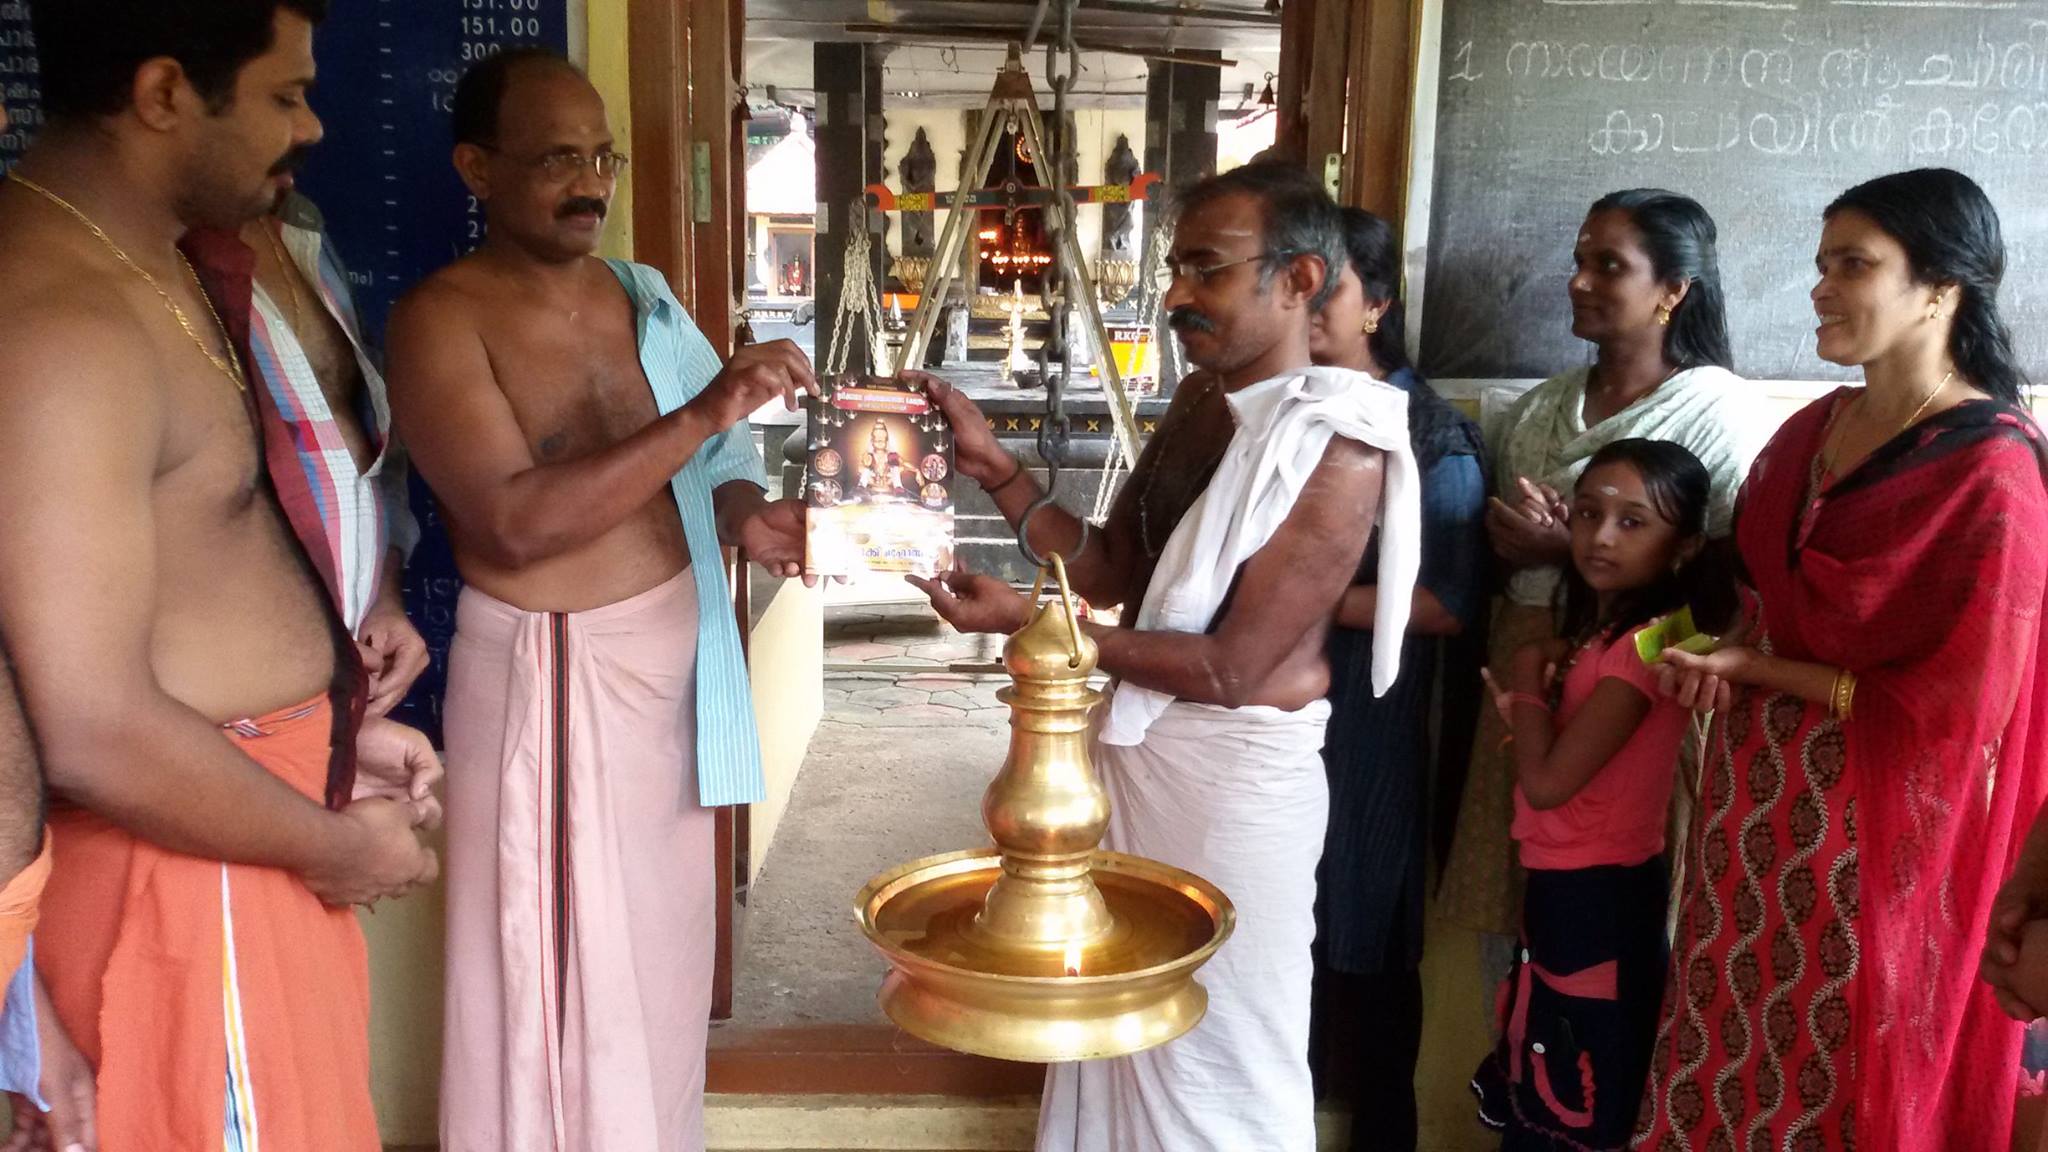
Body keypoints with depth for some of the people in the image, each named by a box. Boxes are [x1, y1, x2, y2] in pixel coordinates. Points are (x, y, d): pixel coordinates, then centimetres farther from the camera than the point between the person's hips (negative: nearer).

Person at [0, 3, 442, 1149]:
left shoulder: (137, 261, 8)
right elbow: (95, 732, -27)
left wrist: (328, 732, 16)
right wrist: (335, 844, -14)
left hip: (241, 801, 10)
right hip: (192, 854, -9)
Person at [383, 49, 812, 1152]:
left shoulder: (642, 298, 7)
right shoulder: (440, 317, -11)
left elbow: (705, 472, 14)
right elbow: (517, 520, -23)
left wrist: (746, 517, -10)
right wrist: (703, 415, -27)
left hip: (674, 653, 5)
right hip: (543, 674, -5)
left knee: (658, 943, 17)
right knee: (551, 958, 6)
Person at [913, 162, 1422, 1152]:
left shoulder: (1337, 445, -21)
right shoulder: (1201, 399, 5)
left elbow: (1229, 669, -23)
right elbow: (1112, 571, 8)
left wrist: (1026, 621, -24)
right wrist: (996, 470, -4)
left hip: (1234, 770, -8)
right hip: (1139, 744, 8)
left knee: (1216, 1051, 12)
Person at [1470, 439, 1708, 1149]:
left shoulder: (1645, 644, -24)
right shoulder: (1602, 629, 7)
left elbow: (1547, 782, -27)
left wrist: (1529, 678, -12)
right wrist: (1525, 702, -8)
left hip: (1597, 894, -10)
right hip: (1570, 886, 10)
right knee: (1547, 1093, 24)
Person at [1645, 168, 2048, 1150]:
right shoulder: (1813, 429, 4)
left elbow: (1959, 706, -18)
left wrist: (1757, 669, -13)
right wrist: (1720, 654, -3)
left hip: (1871, 818, -6)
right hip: (1760, 790, 7)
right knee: (1730, 1046, 17)